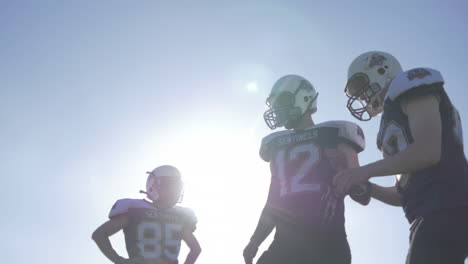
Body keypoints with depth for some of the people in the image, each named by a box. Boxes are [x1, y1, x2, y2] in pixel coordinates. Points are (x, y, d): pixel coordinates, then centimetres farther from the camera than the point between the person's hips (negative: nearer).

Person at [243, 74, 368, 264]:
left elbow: (362, 196, 3)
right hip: (285, 243, 5)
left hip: (325, 243, -5)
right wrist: (255, 241, 21)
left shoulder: (332, 136, 6)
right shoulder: (276, 144, 22)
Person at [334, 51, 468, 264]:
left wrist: (365, 171, -11)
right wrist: (367, 188, 13)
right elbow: (405, 194, 28)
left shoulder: (412, 86, 2)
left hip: (446, 213, -10)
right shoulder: (396, 113, 29)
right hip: (431, 217, 10)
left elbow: (428, 151, -15)